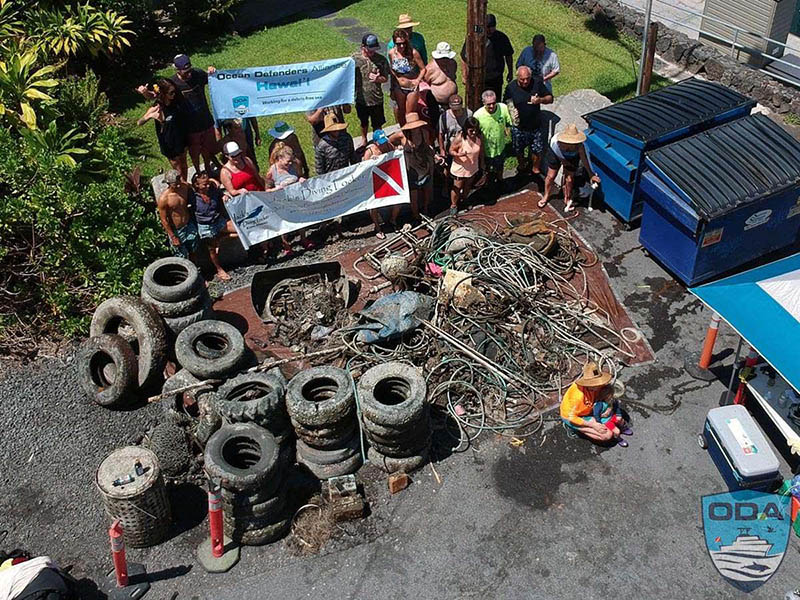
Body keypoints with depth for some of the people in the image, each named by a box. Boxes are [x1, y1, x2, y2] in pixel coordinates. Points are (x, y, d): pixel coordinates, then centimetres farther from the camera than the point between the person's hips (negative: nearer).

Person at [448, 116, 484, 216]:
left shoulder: (479, 137, -12)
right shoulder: (459, 138, -26)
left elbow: (481, 151, 5)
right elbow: (451, 151, -17)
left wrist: (482, 163, 14)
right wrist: (458, 154, -37)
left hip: (473, 168, 5)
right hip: (460, 168, -5)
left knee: (468, 186, 24)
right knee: (457, 187, 8)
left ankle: (463, 201, 49)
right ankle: (453, 205, 29)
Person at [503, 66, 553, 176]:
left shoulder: (537, 83, -10)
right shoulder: (511, 87, -10)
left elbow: (550, 98, -3)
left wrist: (541, 100, -24)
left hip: (535, 126, 0)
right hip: (518, 127, 0)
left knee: (537, 150, 6)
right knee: (519, 151, 17)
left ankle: (535, 169, 33)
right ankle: (521, 167, 46)